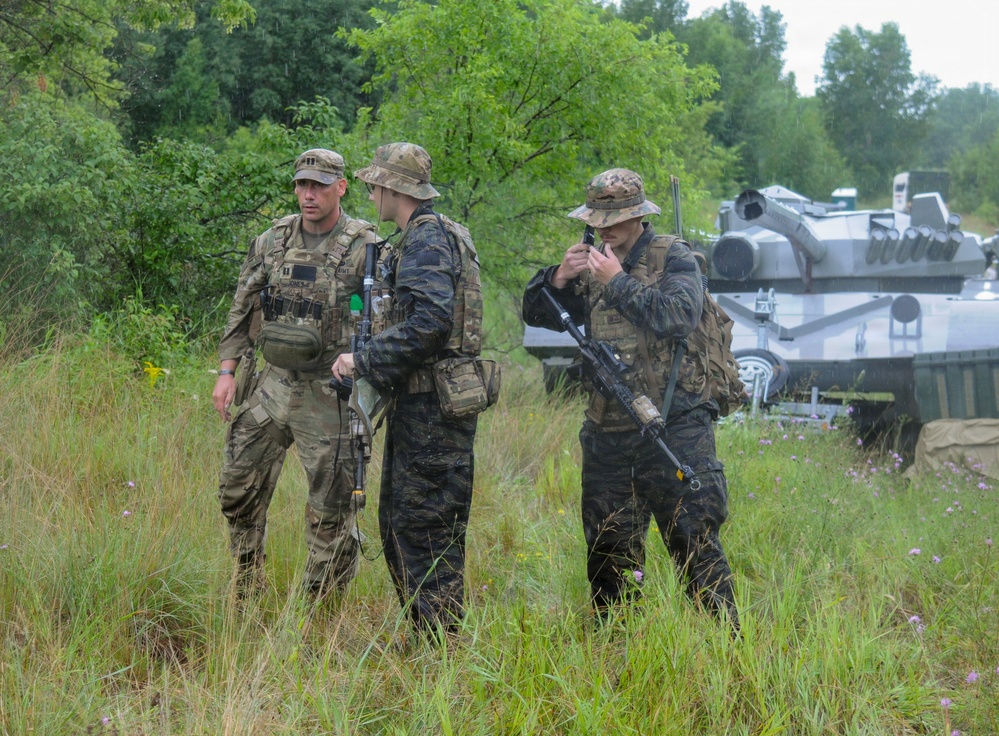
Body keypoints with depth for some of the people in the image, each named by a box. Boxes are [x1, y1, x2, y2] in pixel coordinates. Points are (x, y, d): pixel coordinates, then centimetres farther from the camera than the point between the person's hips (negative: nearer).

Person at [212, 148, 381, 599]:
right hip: (271, 384, 5)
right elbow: (242, 311, 14)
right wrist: (227, 370, 7)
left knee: (331, 507, -1)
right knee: (237, 489, 11)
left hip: (329, 394, -5)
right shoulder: (271, 243, 7)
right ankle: (246, 596, 29)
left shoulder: (366, 249, -7)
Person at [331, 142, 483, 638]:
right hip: (418, 401, 11)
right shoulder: (425, 236, 18)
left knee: (425, 530, -7)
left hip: (433, 407, -11)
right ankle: (423, 635, 24)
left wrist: (364, 361, -21)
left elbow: (431, 321, -27)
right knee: (396, 521, 16)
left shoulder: (427, 238, -14)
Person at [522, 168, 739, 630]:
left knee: (694, 541, -6)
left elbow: (680, 317, -20)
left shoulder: (672, 257, -3)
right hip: (608, 432, 6)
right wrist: (559, 277, -5)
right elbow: (536, 314, 14)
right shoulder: (593, 263, 12)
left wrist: (619, 282, -16)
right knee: (608, 548, 12)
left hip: (673, 428, -6)